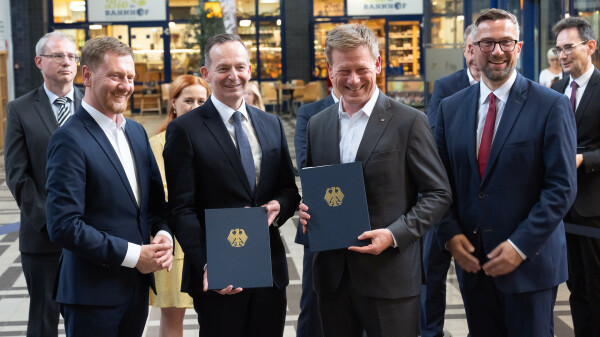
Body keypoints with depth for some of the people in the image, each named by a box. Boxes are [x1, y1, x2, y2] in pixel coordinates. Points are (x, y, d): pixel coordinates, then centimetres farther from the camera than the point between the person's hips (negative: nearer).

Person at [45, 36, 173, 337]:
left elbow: (155, 199, 17)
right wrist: (132, 255, -17)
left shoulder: (136, 132, 11)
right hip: (93, 292, -7)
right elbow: (64, 227, -20)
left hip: (138, 287, 7)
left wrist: (163, 234, -4)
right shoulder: (69, 139, -14)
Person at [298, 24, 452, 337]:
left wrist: (394, 235, -17)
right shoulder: (317, 125, 9)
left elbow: (437, 193, -4)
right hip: (332, 276, 4)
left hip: (390, 276, -4)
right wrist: (306, 210, -3)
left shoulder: (409, 122, -6)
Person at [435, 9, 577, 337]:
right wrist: (450, 233, -4)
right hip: (471, 259, 4)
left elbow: (562, 187, -10)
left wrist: (520, 245, -15)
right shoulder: (450, 108, 6)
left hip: (529, 261, -3)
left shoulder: (551, 106, -7)